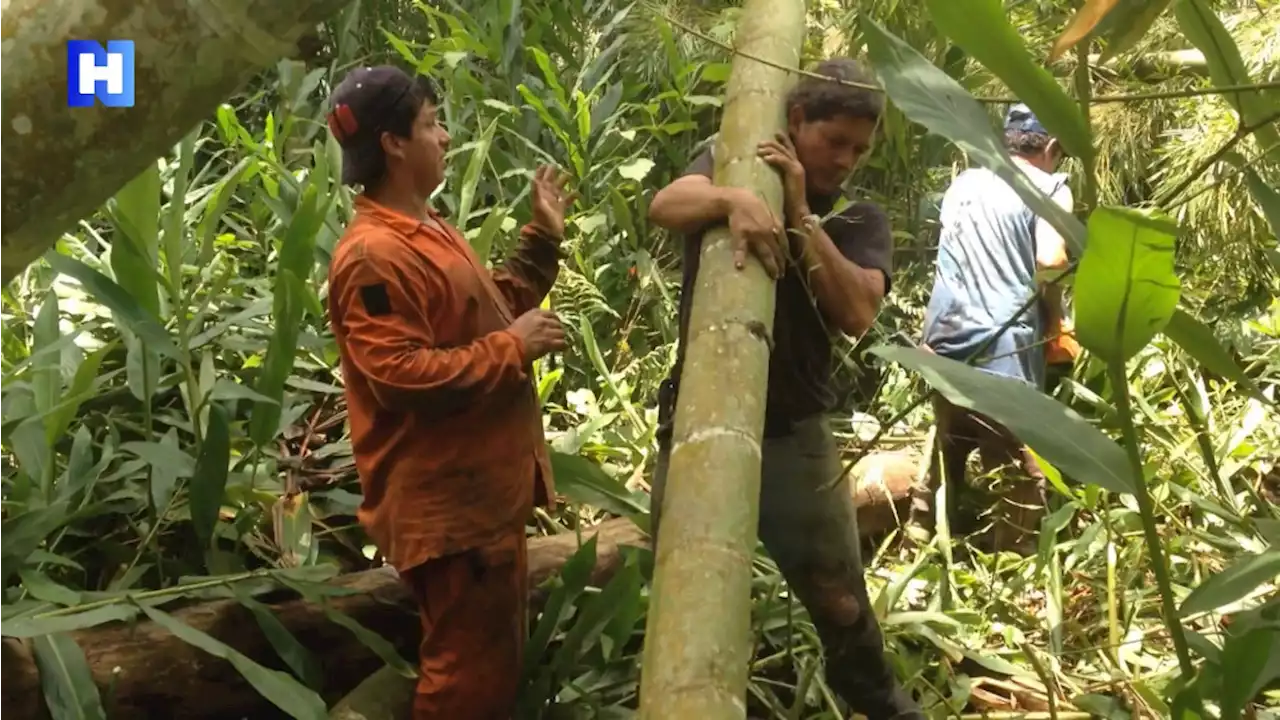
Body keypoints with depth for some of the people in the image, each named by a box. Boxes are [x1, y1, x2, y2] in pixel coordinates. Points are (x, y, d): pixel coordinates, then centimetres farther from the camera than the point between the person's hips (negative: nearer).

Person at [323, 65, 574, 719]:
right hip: (446, 501, -11)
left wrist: (543, 236, 13)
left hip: (482, 486, 11)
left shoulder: (427, 230, 13)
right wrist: (513, 347, -20)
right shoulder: (373, 255, -20)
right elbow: (403, 378, -27)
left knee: (493, 659, 22)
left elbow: (488, 309, 21)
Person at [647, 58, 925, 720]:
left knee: (839, 600, 8)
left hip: (794, 434, 0)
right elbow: (666, 205, -19)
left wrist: (798, 215, -19)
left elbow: (857, 313, -14)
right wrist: (733, 199, -39)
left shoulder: (859, 222, 3)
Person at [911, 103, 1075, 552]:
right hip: (1003, 349, -6)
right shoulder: (1049, 187, 0)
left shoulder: (963, 182, 18)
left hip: (946, 341, 6)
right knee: (1022, 478, 2)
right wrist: (1054, 321, 1)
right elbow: (1050, 260, -15)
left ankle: (916, 547, 24)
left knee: (943, 458, 19)